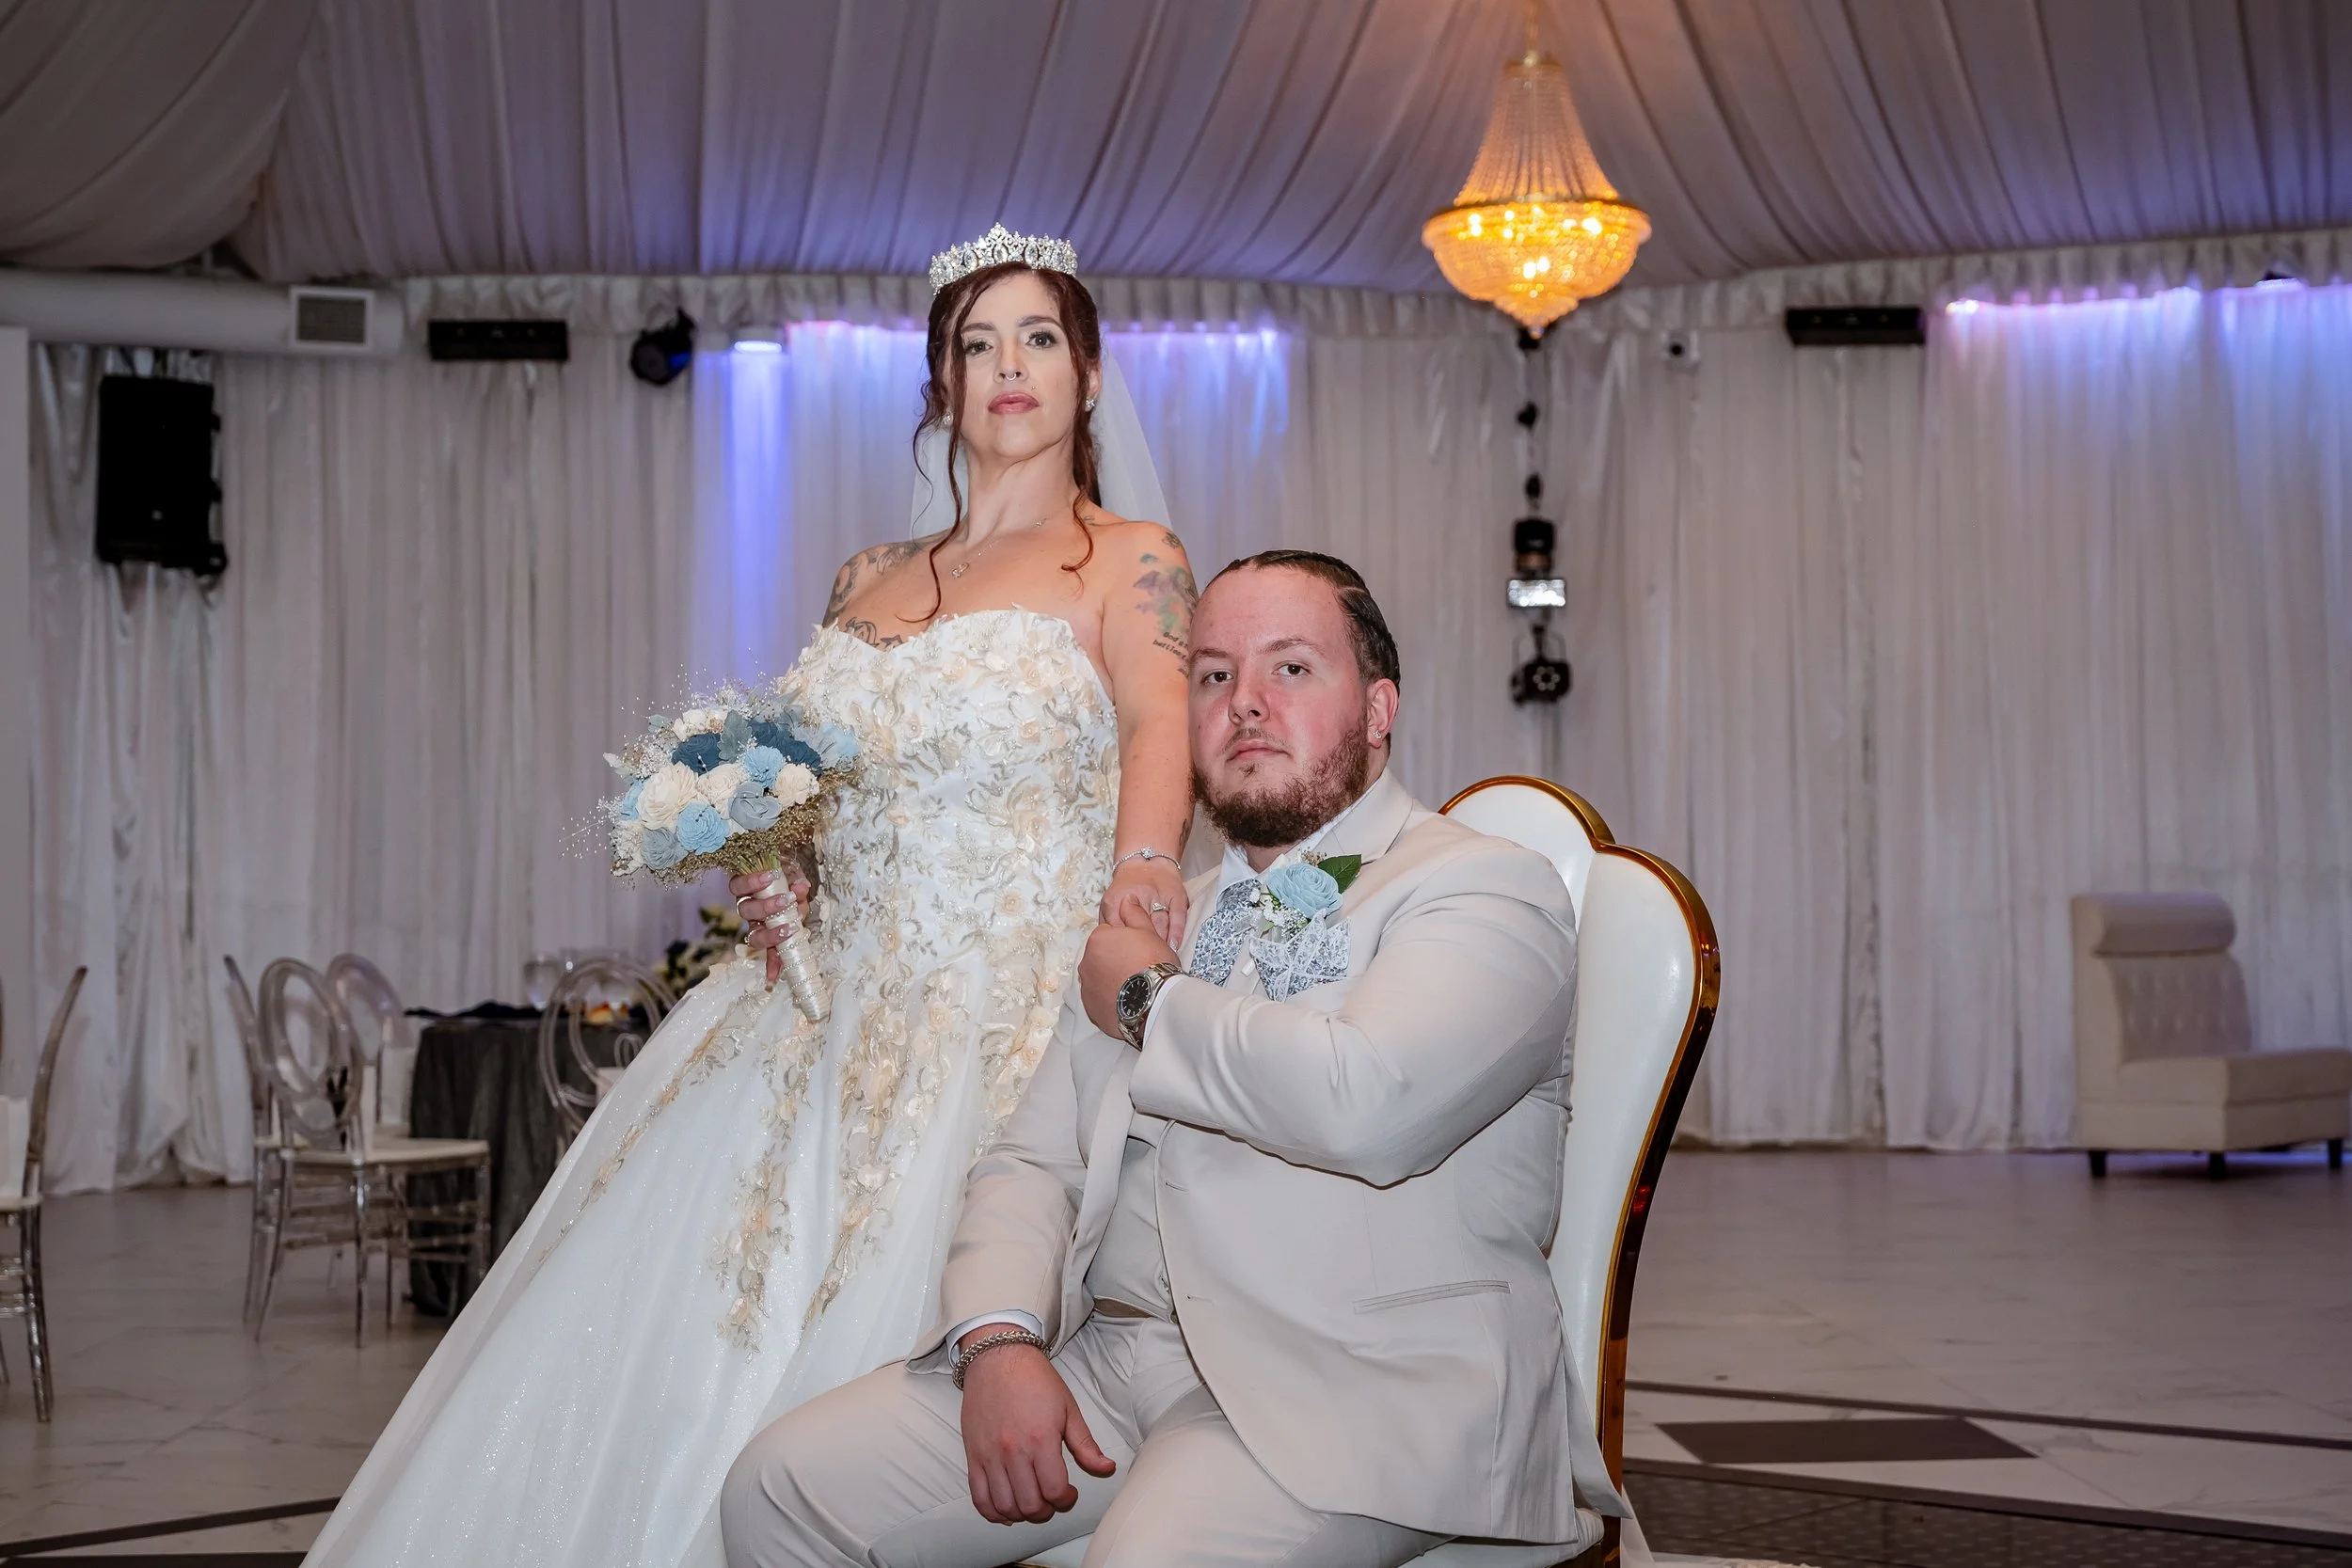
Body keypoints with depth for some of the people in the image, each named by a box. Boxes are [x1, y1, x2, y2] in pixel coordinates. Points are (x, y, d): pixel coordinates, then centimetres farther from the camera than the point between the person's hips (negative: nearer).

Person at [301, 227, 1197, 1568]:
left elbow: (1161, 722, -17)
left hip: (1004, 1022, -6)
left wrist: (1144, 865, -38)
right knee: (656, 1349, -1)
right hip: (829, 1007, 6)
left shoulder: (1127, 561, 2)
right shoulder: (867, 584, 19)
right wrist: (760, 862, 0)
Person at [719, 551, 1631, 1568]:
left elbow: (1368, 1105, -21)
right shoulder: (1156, 928, 23)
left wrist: (1152, 1000, -3)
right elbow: (1032, 1164, 18)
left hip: (1360, 1376, -7)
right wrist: (997, 1341, -4)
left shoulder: (1487, 891, -1)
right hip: (1106, 1357, 7)